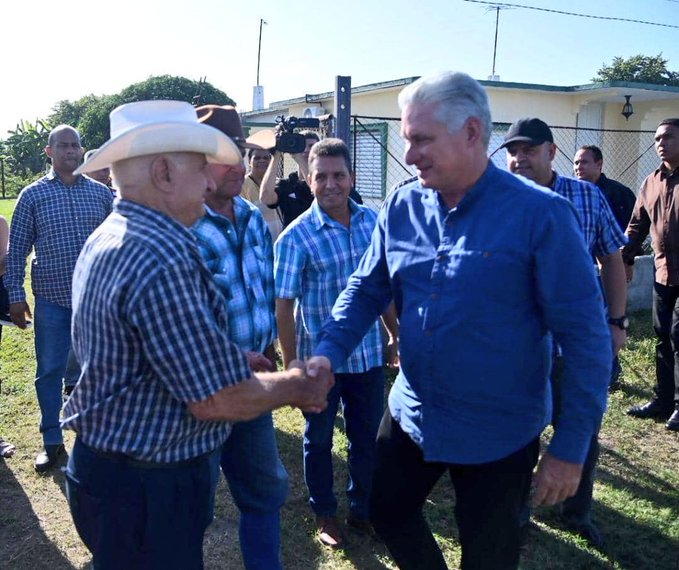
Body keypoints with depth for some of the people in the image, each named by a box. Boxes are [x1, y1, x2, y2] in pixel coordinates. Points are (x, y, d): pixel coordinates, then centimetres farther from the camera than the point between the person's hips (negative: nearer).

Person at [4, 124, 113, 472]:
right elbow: (17, 250, 1)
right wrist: (16, 296, -4)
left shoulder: (101, 193, 5)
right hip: (51, 300, -1)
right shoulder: (33, 195, 0)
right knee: (49, 372, 8)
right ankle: (52, 442, 22)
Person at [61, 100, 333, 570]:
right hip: (145, 492, -9)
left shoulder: (108, 238, 6)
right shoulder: (161, 258, -27)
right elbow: (217, 400, -25)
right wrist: (296, 386, -8)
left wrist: (274, 374, 8)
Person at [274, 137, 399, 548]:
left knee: (368, 438, 18)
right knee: (319, 440, 17)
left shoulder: (373, 221, -2)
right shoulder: (296, 237, -14)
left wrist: (396, 335, 13)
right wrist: (292, 366, -13)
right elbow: (284, 306, -12)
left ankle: (362, 509, 40)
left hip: (369, 355, 4)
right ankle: (325, 514, 38)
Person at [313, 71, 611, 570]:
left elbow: (586, 336, -15)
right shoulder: (401, 207, -3)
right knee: (387, 512, 23)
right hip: (411, 416, 5)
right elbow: (366, 290, 6)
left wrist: (570, 449, -14)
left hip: (498, 436, -4)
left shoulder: (540, 214, -18)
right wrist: (328, 354, -12)